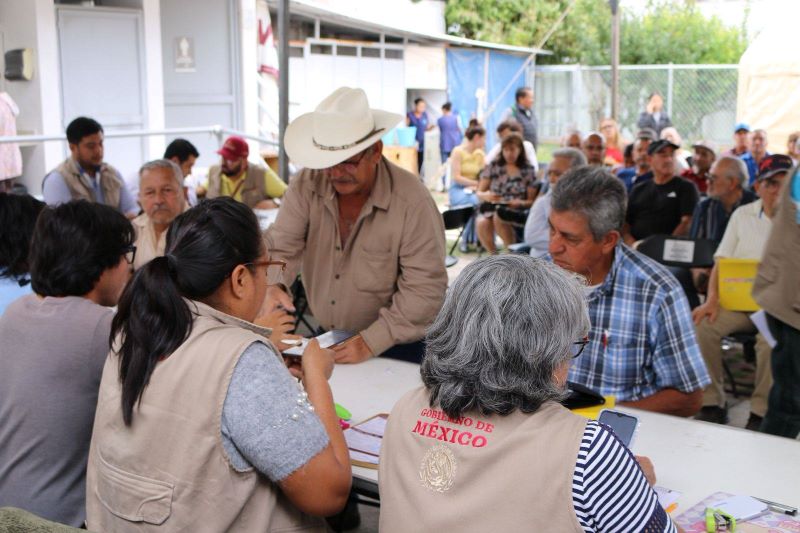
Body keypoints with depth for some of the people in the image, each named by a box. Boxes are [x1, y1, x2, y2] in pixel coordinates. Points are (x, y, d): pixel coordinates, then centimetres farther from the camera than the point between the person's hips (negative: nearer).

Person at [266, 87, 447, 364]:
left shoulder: (413, 201, -18)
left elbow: (424, 290, -19)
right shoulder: (306, 186, -6)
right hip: (326, 339, 3)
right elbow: (281, 247, -10)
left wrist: (370, 342, -24)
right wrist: (271, 287, -32)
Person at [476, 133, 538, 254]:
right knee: (482, 223, -33)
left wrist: (520, 203, -16)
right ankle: (494, 255, -12)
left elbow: (532, 201, 5)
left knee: (499, 218, -37)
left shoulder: (528, 170, 6)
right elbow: (479, 193, 8)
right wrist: (485, 196, -15)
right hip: (492, 209, 2)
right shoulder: (493, 166, 8)